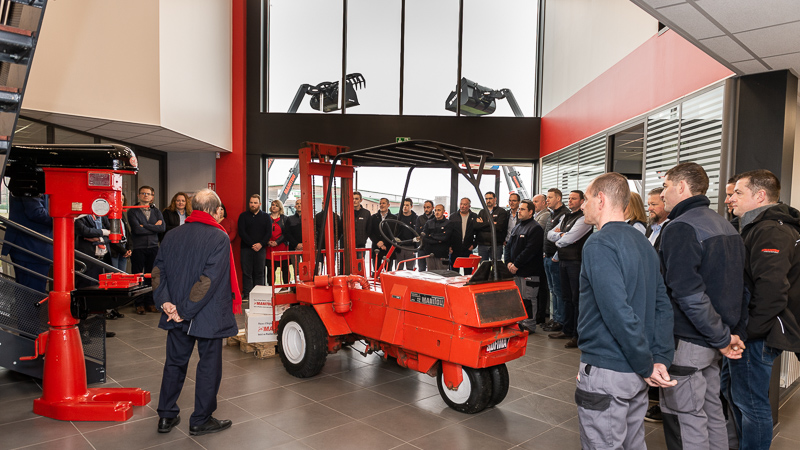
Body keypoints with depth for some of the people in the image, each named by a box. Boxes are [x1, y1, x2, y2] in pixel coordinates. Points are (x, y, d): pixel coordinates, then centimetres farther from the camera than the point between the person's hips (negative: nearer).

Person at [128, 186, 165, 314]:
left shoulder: (156, 211, 13)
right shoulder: (133, 211, 2)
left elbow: (163, 228, -4)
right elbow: (137, 229, -12)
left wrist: (145, 226, -9)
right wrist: (154, 227, -6)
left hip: (153, 247, 3)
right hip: (138, 248, -3)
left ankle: (149, 302, 14)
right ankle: (139, 304, 10)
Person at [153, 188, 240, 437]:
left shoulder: (172, 236, 3)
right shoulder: (219, 238, -15)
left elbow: (158, 272, 1)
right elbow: (209, 280, -22)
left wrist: (166, 302, -6)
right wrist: (185, 310, -17)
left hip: (176, 315, 6)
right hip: (209, 316, -5)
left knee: (175, 363, 19)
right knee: (209, 365, 9)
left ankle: (166, 416, 29)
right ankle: (201, 420, 19)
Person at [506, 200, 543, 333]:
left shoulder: (535, 228, -9)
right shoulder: (516, 227, 17)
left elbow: (530, 250, -17)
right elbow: (509, 246, 18)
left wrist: (516, 264, -16)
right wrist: (509, 262, 2)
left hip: (529, 271, -8)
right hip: (515, 270, 8)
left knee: (528, 299, -2)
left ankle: (529, 325, 7)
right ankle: (520, 322, 22)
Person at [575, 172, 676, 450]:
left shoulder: (599, 244, -17)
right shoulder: (643, 242, 11)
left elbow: (618, 312, -25)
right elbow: (662, 305, 8)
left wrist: (646, 366, -16)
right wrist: (661, 359, 3)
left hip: (605, 373, -9)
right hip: (636, 374, 9)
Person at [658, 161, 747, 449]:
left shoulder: (680, 228, -17)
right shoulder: (726, 226, 12)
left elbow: (688, 294, -25)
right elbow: (742, 287, 16)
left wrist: (722, 338, -15)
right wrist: (736, 331, 14)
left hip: (687, 342, -9)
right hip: (712, 340, 9)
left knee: (686, 421, 1)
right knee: (712, 413, 20)